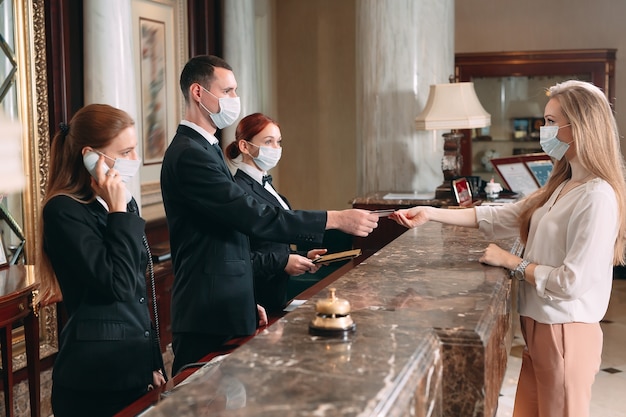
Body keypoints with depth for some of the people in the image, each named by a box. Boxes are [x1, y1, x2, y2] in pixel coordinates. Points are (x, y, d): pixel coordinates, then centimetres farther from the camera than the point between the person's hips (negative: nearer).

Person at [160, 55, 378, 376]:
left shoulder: (204, 148, 16)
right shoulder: (189, 154, -17)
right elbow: (253, 216, -24)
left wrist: (248, 302, 20)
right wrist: (335, 219, -23)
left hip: (225, 309, 10)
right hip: (208, 317, -10)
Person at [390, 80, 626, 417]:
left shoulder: (598, 197, -21)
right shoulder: (561, 187, 9)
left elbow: (573, 281, -24)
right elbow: (499, 218, 9)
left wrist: (511, 262, -12)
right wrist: (430, 213, 2)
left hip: (566, 333, -8)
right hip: (539, 326, 8)